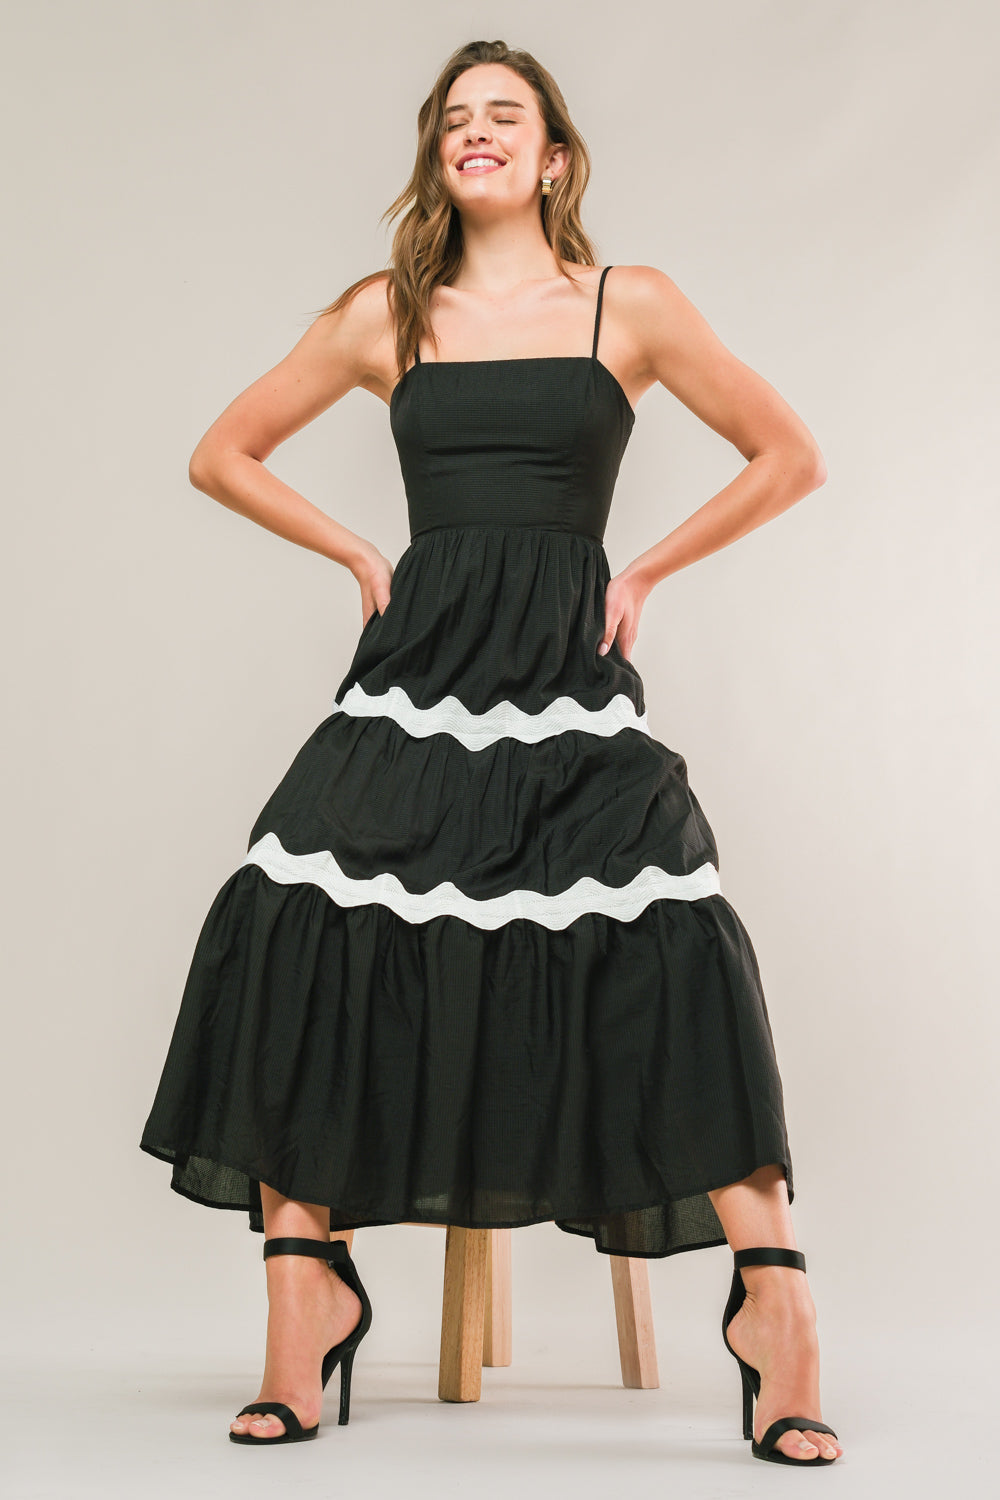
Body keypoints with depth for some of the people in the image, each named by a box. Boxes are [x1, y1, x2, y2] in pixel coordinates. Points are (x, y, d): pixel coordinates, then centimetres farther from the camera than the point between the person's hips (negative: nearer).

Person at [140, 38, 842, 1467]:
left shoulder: (631, 306, 8)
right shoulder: (385, 315, 13)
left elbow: (791, 457, 13)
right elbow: (224, 455, 20)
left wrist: (646, 570, 6)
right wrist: (363, 556, 10)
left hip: (571, 683, -1)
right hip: (418, 674, 2)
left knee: (674, 949, -21)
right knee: (294, 932, -17)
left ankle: (772, 1296, -11)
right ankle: (306, 1291, -4)